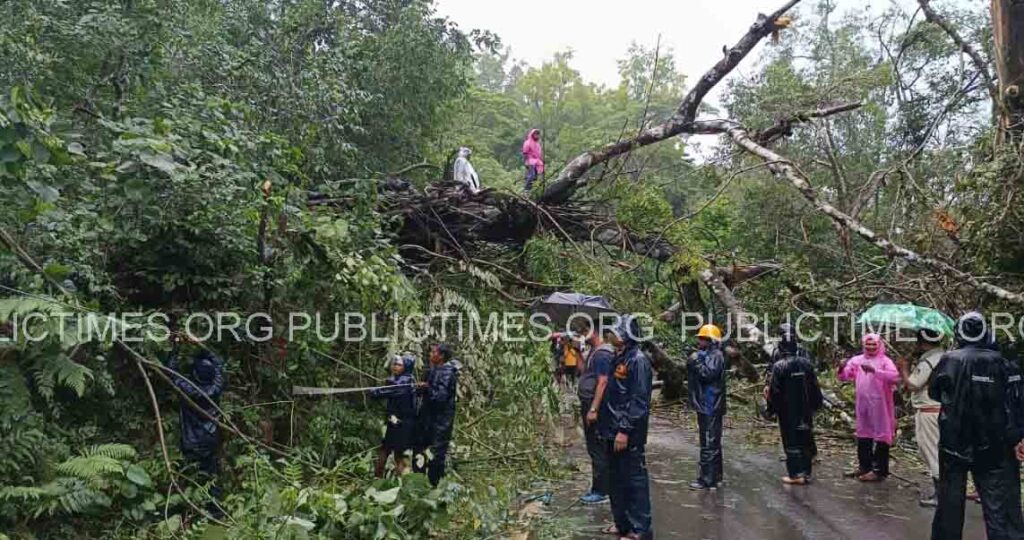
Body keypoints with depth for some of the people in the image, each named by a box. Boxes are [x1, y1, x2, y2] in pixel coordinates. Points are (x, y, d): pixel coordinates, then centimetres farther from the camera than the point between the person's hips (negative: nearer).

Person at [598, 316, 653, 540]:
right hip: (613, 431, 10)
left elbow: (639, 400, -20)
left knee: (635, 479, -2)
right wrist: (604, 427, 18)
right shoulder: (618, 358, 14)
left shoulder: (638, 360, -15)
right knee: (616, 479, 16)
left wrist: (625, 430, -22)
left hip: (629, 434, -10)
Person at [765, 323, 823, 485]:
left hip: (787, 411, -4)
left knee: (791, 441, 2)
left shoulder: (779, 366, -17)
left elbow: (774, 391, -13)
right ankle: (806, 472, 18)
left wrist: (772, 408, 1)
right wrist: (815, 404, 15)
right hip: (805, 410, 5)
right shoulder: (806, 363, -1)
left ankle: (796, 474, 2)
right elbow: (815, 387, 5)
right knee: (805, 439, 12)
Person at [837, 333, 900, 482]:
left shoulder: (885, 361, -9)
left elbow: (895, 377, -25)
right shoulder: (857, 360, 6)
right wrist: (842, 369, -16)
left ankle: (879, 470, 6)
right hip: (863, 405, 6)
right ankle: (864, 466, 28)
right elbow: (845, 376, 7)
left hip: (879, 405, -6)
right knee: (863, 435, 15)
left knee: (881, 436, 0)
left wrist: (874, 370, -34)